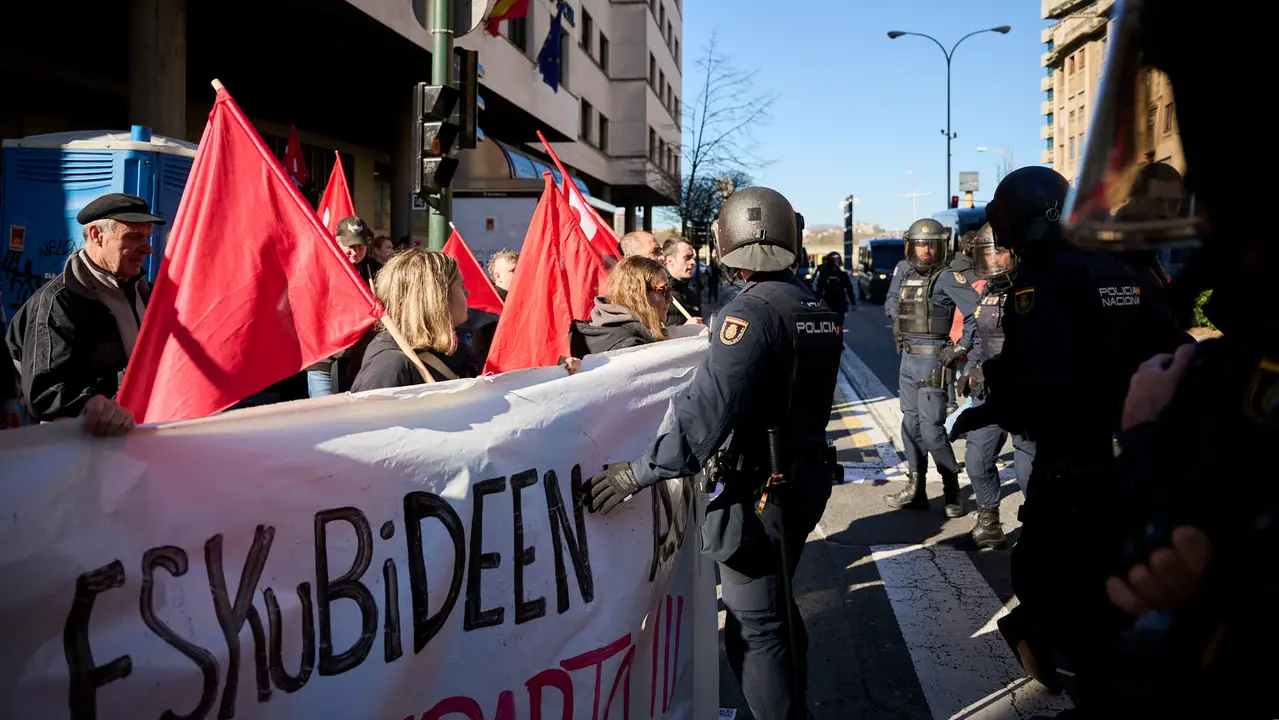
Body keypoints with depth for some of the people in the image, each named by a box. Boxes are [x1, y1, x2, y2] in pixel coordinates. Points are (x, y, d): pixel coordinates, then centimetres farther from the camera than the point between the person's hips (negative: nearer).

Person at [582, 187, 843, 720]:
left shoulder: (751, 311, -21)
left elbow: (707, 410, -31)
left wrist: (640, 472, -28)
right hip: (806, 473, 9)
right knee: (777, 606, 24)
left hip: (761, 489, -9)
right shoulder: (817, 308, 5)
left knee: (754, 629, 1)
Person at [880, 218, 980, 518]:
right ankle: (915, 490, 19)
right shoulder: (903, 278, 10)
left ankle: (952, 491, 6)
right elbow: (893, 308, 29)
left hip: (932, 361, -8)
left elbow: (977, 311, -19)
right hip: (907, 359, 8)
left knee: (931, 429, -8)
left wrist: (960, 348, -16)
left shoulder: (947, 278, -12)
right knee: (911, 425, 11)